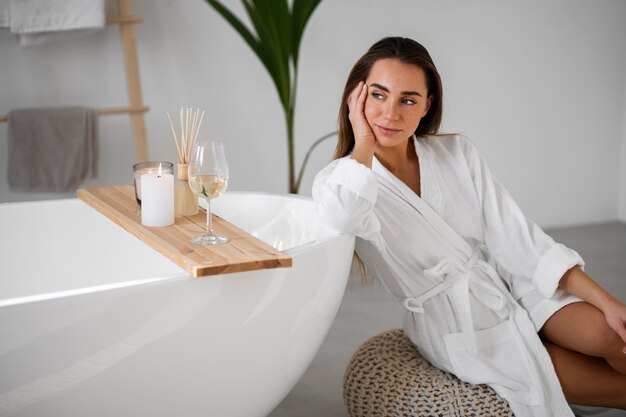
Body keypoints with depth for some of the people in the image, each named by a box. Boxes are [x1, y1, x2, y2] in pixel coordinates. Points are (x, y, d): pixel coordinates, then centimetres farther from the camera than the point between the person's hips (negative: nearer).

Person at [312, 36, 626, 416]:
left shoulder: (456, 153, 1)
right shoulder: (341, 181, -9)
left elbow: (515, 236, -2)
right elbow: (340, 219, -36)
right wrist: (364, 142, -18)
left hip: (510, 286, 4)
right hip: (460, 331, -4)